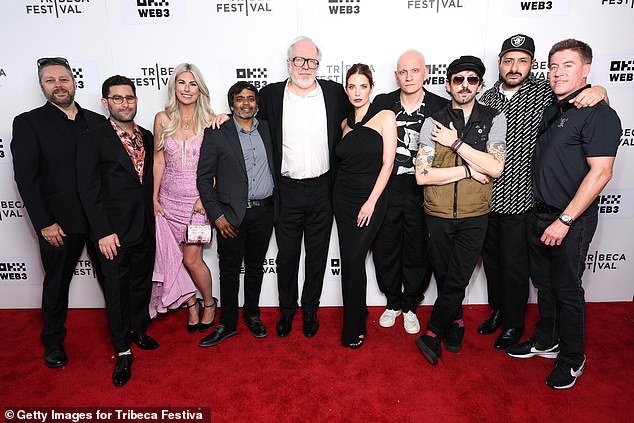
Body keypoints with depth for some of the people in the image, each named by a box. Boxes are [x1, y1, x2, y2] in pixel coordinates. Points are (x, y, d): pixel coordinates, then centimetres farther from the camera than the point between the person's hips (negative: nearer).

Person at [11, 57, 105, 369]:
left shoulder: (97, 122, 7)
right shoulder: (28, 123, -2)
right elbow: (25, 178, -6)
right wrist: (44, 224, -11)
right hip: (59, 222, -2)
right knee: (57, 282, 14)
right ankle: (53, 341, 35)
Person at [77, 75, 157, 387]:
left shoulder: (147, 137, 8)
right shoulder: (92, 140, -8)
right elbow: (89, 190, -12)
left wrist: (155, 216, 5)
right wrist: (103, 232, -16)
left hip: (146, 229, 5)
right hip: (114, 232, -5)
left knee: (141, 283, 18)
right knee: (116, 290, 7)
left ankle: (138, 330, 40)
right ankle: (123, 351, 23)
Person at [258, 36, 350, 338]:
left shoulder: (334, 92, 2)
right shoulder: (270, 95, 0)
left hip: (322, 190, 1)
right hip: (287, 191, 0)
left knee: (317, 255, 13)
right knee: (287, 255, 11)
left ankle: (310, 309, 32)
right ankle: (286, 310, 32)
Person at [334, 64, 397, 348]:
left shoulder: (385, 117, -3)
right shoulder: (344, 123, 10)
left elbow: (387, 163, -8)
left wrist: (371, 202, -13)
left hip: (372, 197, -4)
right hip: (343, 197, 4)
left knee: (354, 259, -7)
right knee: (349, 259, 5)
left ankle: (353, 328, 10)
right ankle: (358, 314, 24)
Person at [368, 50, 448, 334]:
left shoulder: (441, 107, 0)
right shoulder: (382, 103, 2)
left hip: (422, 193, -1)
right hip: (386, 191, 1)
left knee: (418, 252, 10)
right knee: (385, 249, 11)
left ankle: (410, 307, 32)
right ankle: (393, 303, 33)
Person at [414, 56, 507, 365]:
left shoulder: (494, 119, 0)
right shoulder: (434, 123, -1)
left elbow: (495, 168, -15)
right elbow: (422, 175, -11)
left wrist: (456, 143, -15)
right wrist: (468, 170, -13)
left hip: (474, 216, -1)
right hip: (438, 215, 1)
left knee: (457, 279, -1)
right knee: (444, 277, 14)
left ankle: (432, 333, 18)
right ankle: (456, 320, 39)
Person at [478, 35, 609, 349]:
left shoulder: (543, 93, -6)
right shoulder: (486, 97, 4)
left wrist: (598, 91, -18)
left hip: (518, 200, -4)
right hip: (484, 198, 4)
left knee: (514, 266, 7)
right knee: (491, 260, 18)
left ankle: (514, 323, 29)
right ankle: (497, 311, 40)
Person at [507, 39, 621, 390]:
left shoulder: (598, 114, -14)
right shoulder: (552, 110, 11)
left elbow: (600, 172, -20)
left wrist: (565, 220, -20)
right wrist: (544, 215, 10)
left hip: (571, 220, -7)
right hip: (540, 214, 7)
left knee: (567, 290, 5)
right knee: (543, 283, 17)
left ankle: (572, 359, 25)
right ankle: (546, 341, 36)